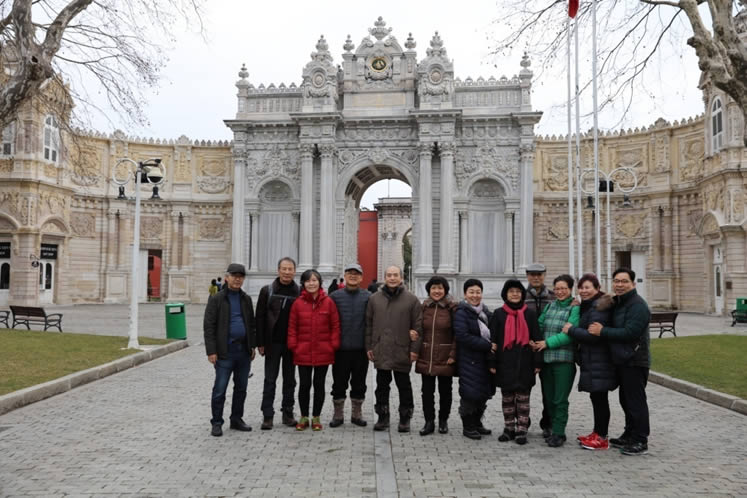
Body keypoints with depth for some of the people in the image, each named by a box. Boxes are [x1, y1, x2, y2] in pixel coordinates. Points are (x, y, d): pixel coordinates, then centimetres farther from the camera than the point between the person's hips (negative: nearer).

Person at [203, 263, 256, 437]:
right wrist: (211, 351, -13)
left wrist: (252, 346, 11)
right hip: (225, 352, -5)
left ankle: (236, 419, 24)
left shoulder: (246, 299, 12)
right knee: (220, 390, -2)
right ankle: (216, 423, 10)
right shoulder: (216, 299, -4)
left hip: (244, 351, 5)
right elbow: (208, 326, -8)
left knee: (241, 388, 12)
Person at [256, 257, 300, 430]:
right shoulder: (267, 291, 0)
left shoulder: (299, 293, 2)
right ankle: (267, 416, 9)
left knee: (290, 380, 10)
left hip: (292, 343, 1)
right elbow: (259, 318, -1)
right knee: (270, 380, 3)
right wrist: (260, 343, -6)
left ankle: (288, 413, 20)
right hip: (273, 343, -1)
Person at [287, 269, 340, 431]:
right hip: (303, 352, 0)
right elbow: (292, 327, 4)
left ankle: (316, 417, 22)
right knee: (304, 384, 6)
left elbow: (335, 326, 2)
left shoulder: (328, 302, 0)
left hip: (323, 352, 0)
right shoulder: (298, 303, 1)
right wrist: (293, 346, -2)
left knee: (319, 384, 10)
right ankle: (304, 417, 21)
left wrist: (334, 345, -3)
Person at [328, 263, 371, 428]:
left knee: (359, 383, 11)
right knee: (339, 383, 8)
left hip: (361, 348, 0)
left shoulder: (368, 297, 2)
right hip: (341, 348, 0)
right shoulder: (335, 296, 2)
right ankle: (338, 414, 22)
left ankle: (357, 414, 25)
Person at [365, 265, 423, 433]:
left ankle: (405, 419, 19)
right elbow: (368, 324, 10)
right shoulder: (374, 299, 7)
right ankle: (382, 417, 22)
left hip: (402, 352, -2)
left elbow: (418, 326, -1)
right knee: (382, 385, 10)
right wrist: (369, 347, 5)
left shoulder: (411, 299, 0)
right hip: (380, 351, 2)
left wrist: (415, 349, -6)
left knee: (404, 386, 7)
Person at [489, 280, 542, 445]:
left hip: (524, 362, 0)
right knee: (507, 397, 8)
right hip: (505, 362, 1)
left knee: (523, 397, 2)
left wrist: (537, 362, -2)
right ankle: (509, 429, 20)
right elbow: (493, 340, 4)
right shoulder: (498, 314, 4)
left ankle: (521, 430, 10)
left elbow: (536, 338, 4)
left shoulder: (529, 314, 5)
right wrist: (492, 362, -1)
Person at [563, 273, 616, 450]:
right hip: (592, 361, 10)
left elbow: (593, 335, -23)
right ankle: (597, 433, 25)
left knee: (599, 397, -3)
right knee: (597, 397, 15)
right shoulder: (589, 306, 17)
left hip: (598, 362, -10)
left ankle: (602, 438, 4)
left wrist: (571, 330, -14)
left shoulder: (598, 308, -16)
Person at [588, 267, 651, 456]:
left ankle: (640, 442, 4)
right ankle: (629, 436, 29)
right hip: (622, 360, 10)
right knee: (626, 400, 17)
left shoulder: (638, 306, -15)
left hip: (634, 361, -10)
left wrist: (602, 331, -19)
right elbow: (615, 328, 25)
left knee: (635, 401, -4)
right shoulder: (617, 303, 15)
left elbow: (629, 332, -24)